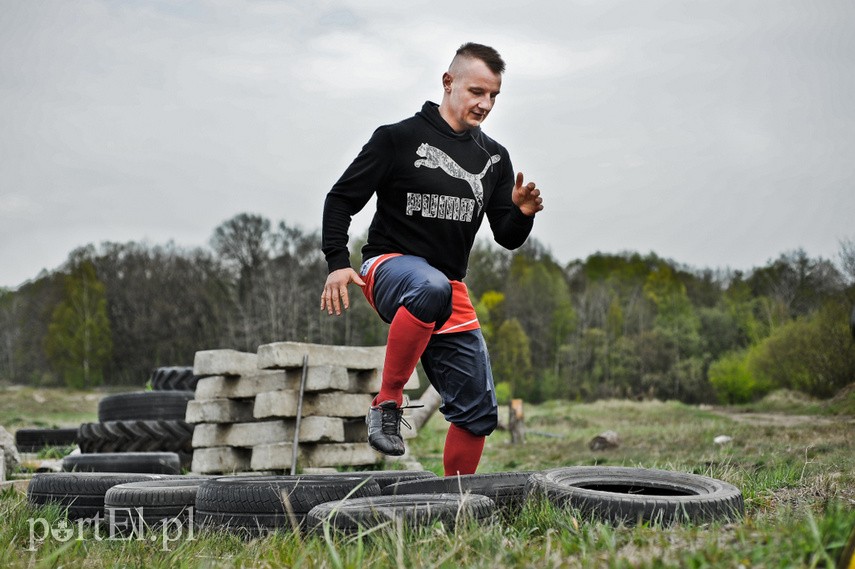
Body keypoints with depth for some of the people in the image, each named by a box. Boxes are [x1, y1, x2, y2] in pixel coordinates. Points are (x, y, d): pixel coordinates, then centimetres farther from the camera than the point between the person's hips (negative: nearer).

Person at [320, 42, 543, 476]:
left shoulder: (494, 158, 12)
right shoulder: (398, 138, -3)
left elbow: (508, 239, 11)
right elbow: (341, 199, -2)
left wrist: (522, 214, -12)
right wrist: (338, 262, -16)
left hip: (452, 293, 6)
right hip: (389, 266, -5)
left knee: (478, 413, 1)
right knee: (431, 288, -43)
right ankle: (387, 401, -26)